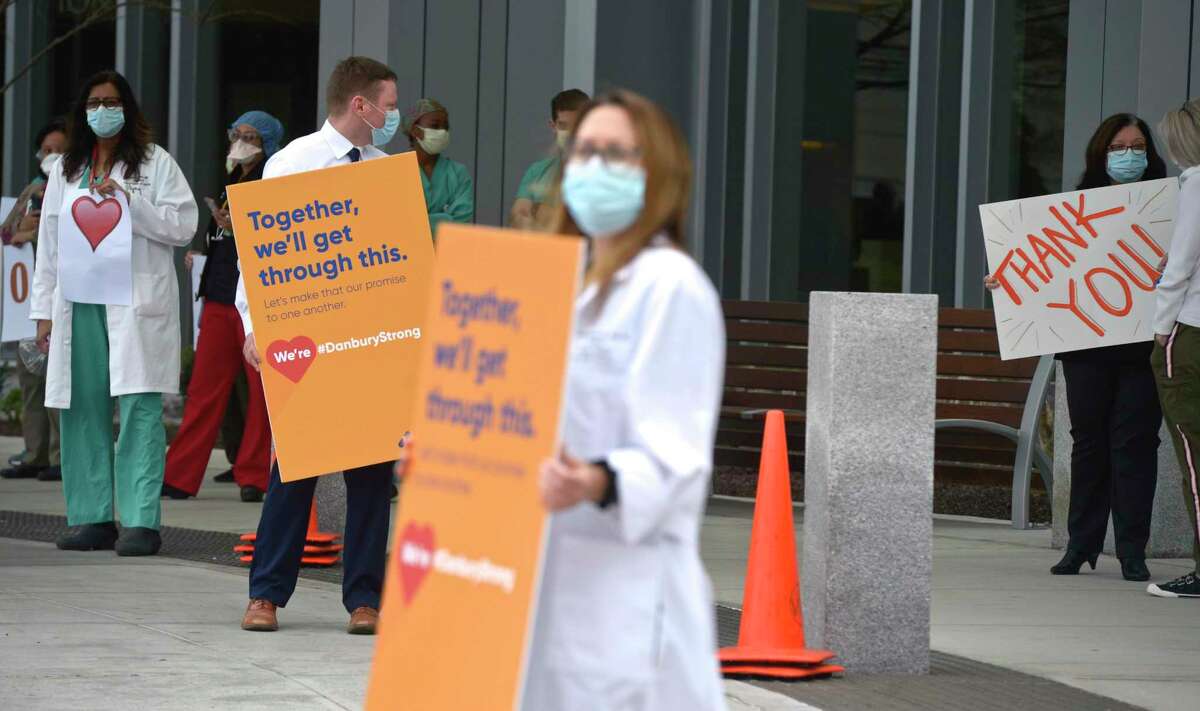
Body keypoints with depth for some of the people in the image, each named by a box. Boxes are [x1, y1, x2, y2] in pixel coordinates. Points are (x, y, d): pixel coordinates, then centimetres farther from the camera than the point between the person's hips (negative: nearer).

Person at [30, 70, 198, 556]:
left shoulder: (154, 164, 6)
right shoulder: (65, 171, 18)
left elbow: (183, 226, -3)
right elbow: (49, 242, 17)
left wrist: (129, 201, -12)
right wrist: (44, 309, 12)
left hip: (137, 304, -5)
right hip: (79, 303, 5)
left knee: (140, 410, -10)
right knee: (83, 411, 3)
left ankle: (141, 521, -13)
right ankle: (92, 517, 9)